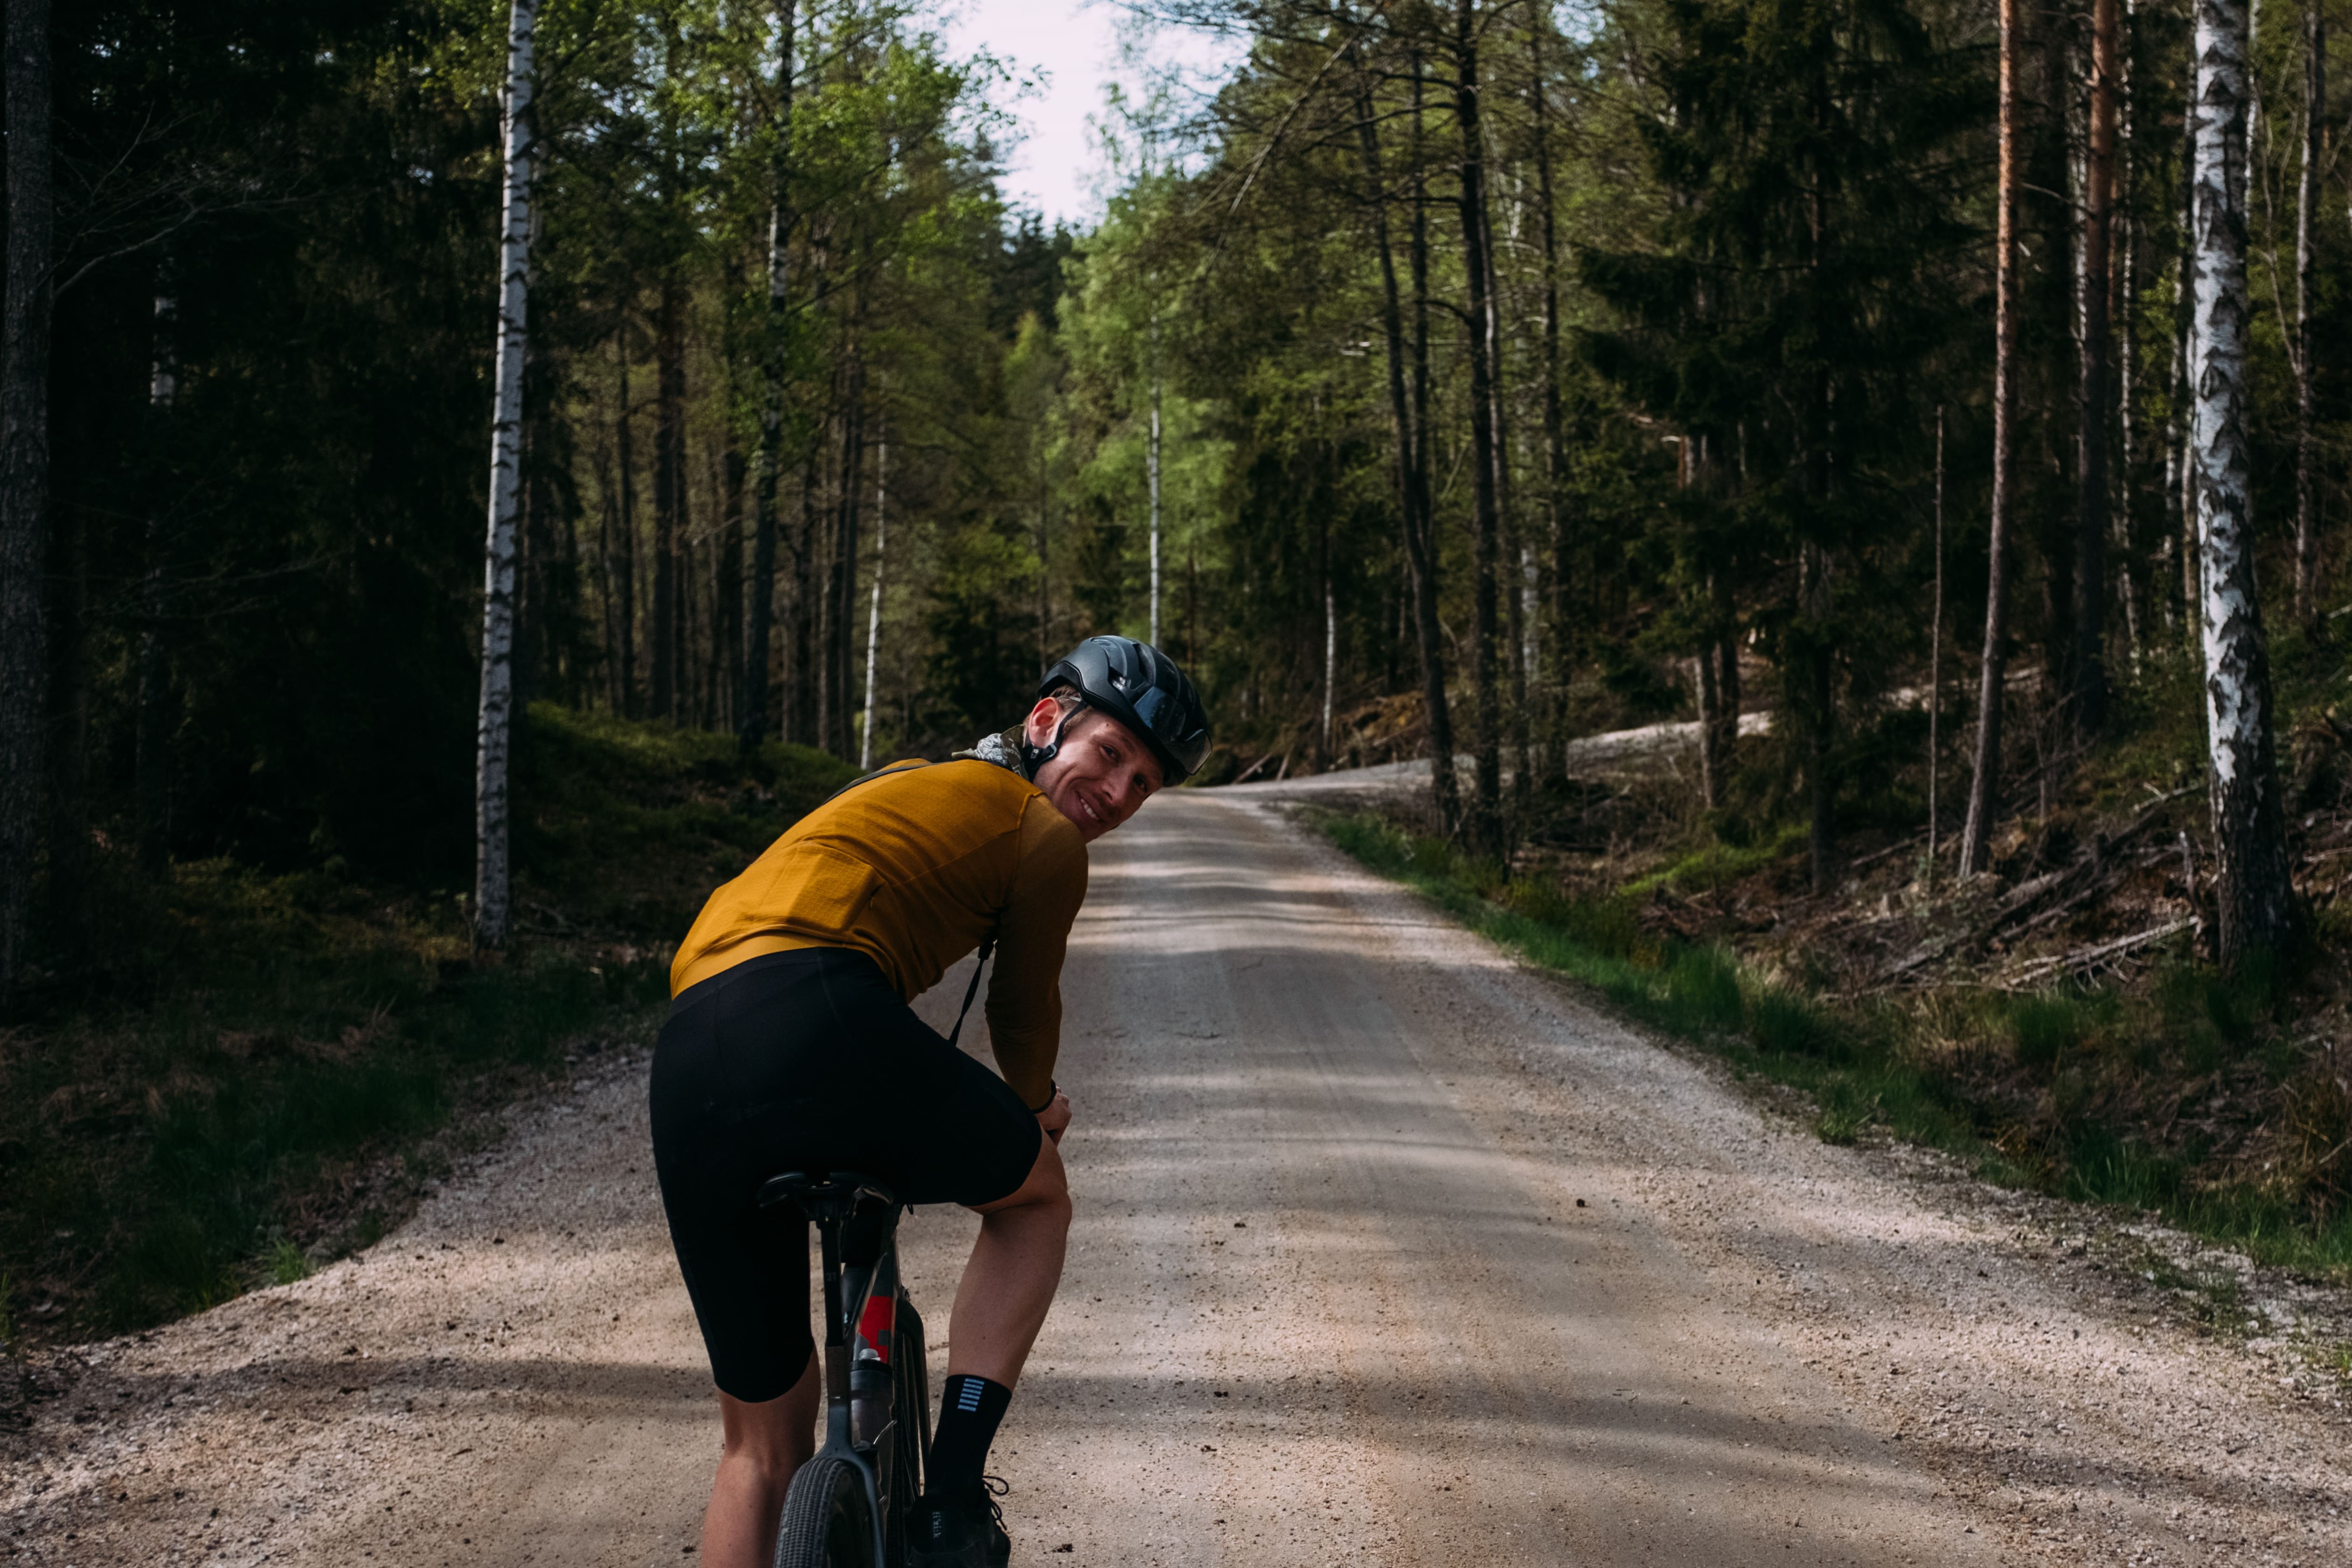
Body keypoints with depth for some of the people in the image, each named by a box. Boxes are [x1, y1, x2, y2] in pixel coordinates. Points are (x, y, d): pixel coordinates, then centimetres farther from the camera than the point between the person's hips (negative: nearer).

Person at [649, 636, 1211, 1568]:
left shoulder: (903, 785, 37)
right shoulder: (1046, 836, 13)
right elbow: (1021, 1010, 24)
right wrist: (1034, 1109, 46)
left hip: (682, 1072, 7)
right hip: (821, 1028, -7)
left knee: (761, 1440, 21)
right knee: (1036, 1193, 24)